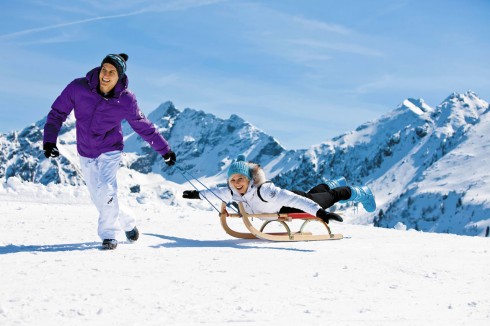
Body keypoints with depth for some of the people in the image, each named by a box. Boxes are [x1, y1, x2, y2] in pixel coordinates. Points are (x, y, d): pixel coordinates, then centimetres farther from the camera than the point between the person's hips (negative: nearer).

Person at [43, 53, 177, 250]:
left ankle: (108, 234, 1)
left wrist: (164, 150, 1)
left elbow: (144, 127, -4)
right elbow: (57, 113, -7)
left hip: (110, 151, -3)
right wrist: (49, 140, -18)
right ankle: (126, 223, 32)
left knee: (106, 189, -21)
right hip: (86, 153, 3)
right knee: (98, 196, 8)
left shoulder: (126, 100, -17)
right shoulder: (78, 88, -17)